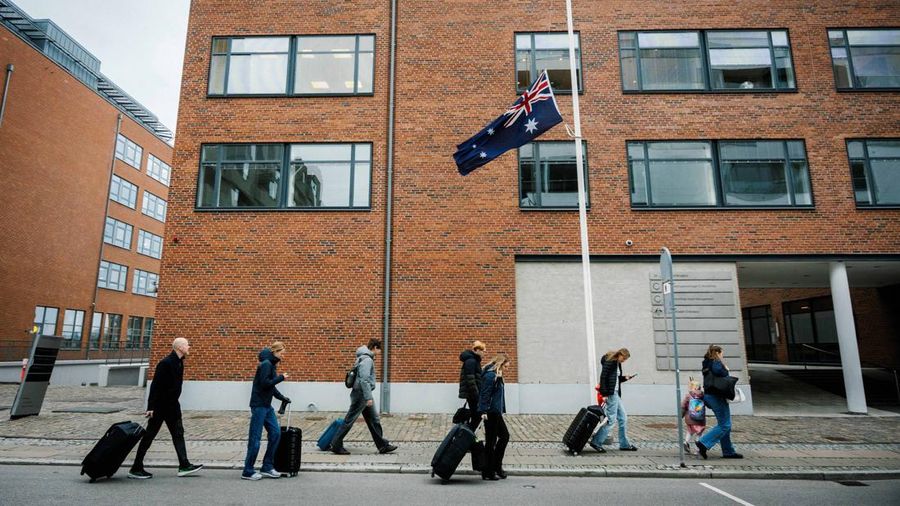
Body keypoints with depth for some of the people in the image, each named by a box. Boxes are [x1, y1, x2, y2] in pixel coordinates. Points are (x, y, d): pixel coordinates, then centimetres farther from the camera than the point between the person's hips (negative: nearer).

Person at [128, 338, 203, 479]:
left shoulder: (179, 362, 7)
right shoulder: (165, 363, -20)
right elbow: (155, 385, -22)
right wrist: (151, 407, -22)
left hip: (172, 406, 9)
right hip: (160, 406, -9)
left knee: (178, 433, 8)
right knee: (149, 435, 2)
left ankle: (184, 465, 11)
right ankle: (136, 469, 15)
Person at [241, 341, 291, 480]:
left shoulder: (271, 364, 14)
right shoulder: (266, 364, -14)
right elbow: (265, 383, -23)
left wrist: (282, 398, 19)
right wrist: (281, 377, -14)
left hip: (267, 405, 9)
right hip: (259, 405, -9)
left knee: (276, 433, 5)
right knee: (255, 438, -2)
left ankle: (267, 467, 13)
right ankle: (247, 472, 10)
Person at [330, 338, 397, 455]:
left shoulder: (365, 358, 12)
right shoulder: (367, 360, -19)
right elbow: (364, 380, -25)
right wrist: (368, 397, -23)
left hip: (364, 395, 10)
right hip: (361, 394, -10)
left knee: (374, 420, 12)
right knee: (349, 421, 0)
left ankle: (383, 445, 18)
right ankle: (336, 445, 11)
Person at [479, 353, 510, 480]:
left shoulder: (496, 375, 14)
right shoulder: (490, 375, -17)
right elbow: (485, 394, -21)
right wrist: (483, 411, -24)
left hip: (496, 413, 10)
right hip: (491, 413, -10)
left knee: (504, 436, 16)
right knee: (491, 441, -1)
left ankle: (496, 466, 24)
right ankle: (488, 472, 10)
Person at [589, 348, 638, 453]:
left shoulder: (617, 364, 17)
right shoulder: (609, 362, -11)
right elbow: (603, 377, -18)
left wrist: (625, 378, 6)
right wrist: (604, 393, -22)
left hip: (616, 394, 10)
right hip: (610, 394, -10)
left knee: (623, 418, 12)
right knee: (611, 419, -8)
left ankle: (624, 444, 20)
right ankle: (596, 442, -3)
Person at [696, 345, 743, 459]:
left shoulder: (707, 364, 17)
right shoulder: (717, 363, -10)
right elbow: (717, 370, -31)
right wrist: (726, 370, -12)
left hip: (708, 395, 10)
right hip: (717, 397, -10)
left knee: (724, 424, 14)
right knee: (724, 425, -6)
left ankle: (728, 451, 18)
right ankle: (704, 443, -13)